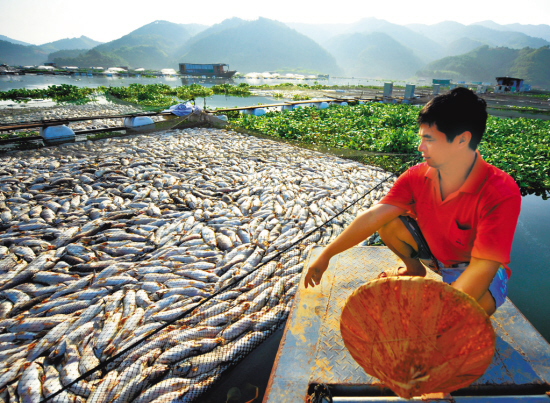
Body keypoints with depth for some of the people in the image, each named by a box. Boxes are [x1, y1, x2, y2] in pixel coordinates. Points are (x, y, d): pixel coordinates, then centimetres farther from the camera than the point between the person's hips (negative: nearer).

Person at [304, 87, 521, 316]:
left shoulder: (501, 194, -31)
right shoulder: (417, 177, -19)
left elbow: (482, 268, -34)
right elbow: (373, 217, -24)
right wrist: (325, 255, -25)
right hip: (433, 248, 4)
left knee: (479, 301, -37)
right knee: (388, 222, -18)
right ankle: (414, 269, 11)